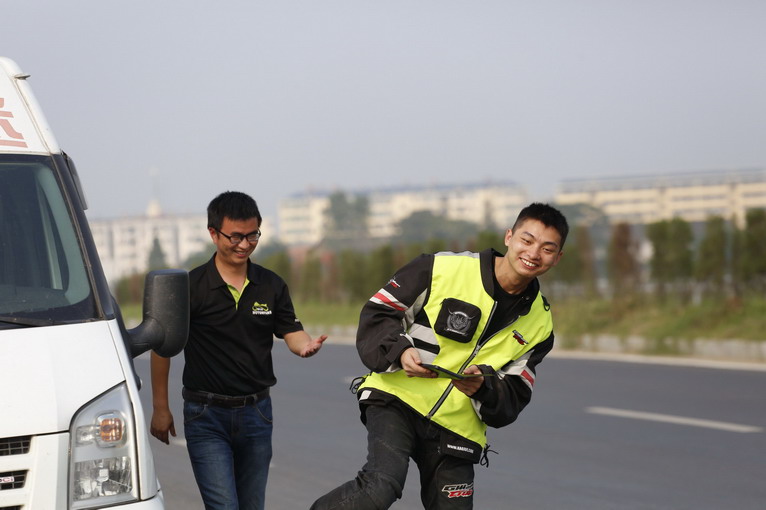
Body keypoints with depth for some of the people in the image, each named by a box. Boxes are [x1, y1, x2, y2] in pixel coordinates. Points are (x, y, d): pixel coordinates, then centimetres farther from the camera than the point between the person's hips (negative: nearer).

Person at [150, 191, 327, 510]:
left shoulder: (271, 286, 2)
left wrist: (306, 345, -20)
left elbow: (291, 331, 6)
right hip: (206, 415, -4)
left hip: (255, 412, 4)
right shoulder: (191, 286, -9)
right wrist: (160, 409, -1)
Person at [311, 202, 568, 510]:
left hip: (458, 430, 5)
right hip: (398, 402, -4)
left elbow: (513, 398, 6)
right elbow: (378, 313, -2)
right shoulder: (443, 268, -6)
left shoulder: (539, 323, 6)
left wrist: (483, 388, -16)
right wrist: (399, 351, -21)